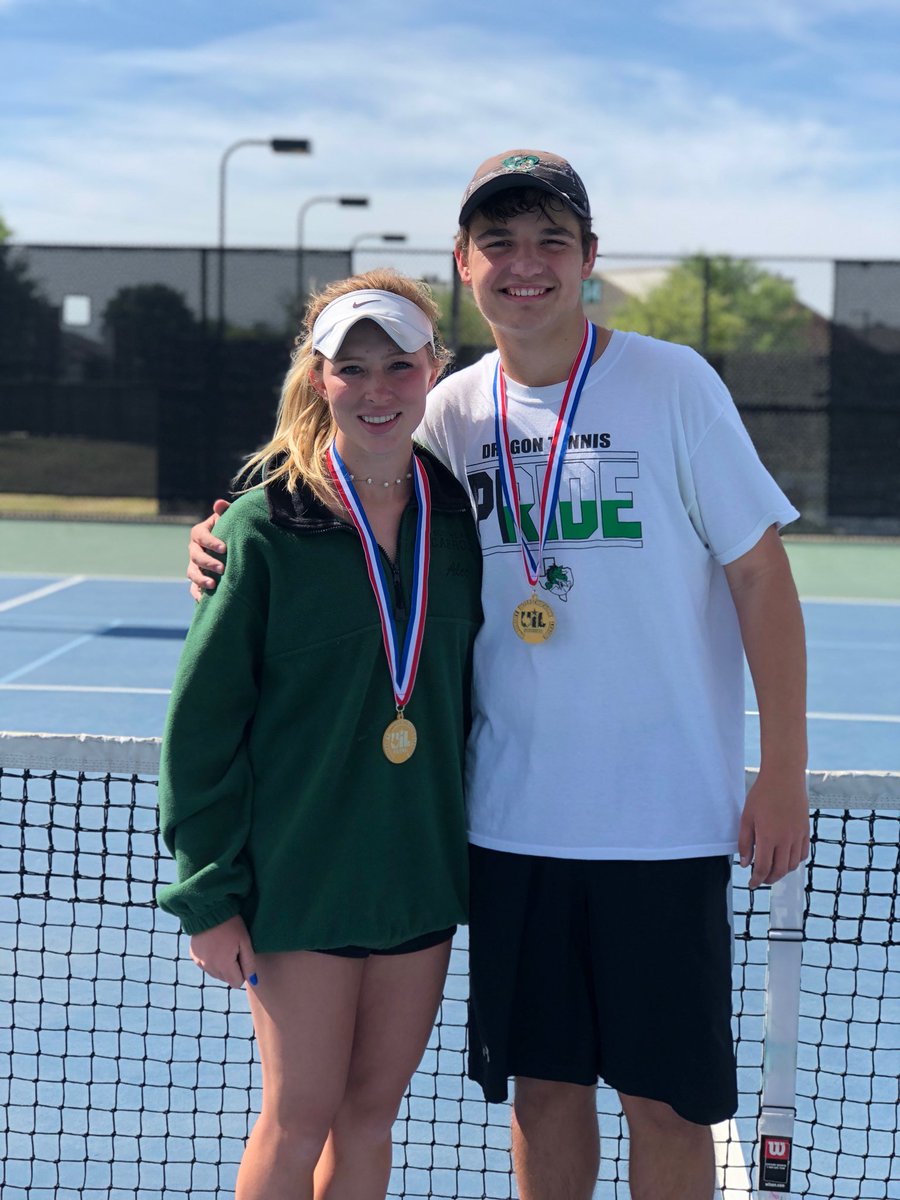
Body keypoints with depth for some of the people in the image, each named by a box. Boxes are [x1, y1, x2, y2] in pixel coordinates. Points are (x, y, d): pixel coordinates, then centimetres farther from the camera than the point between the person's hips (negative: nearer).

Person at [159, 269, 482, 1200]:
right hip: (299, 877, -4)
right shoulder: (265, 527, -11)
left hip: (422, 875, 4)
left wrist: (476, 846, 12)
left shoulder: (455, 520, 2)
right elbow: (200, 720, -8)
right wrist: (209, 894, -9)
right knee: (299, 1122, 4)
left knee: (371, 1118, 13)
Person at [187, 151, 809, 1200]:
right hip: (511, 818, 3)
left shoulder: (673, 383, -7)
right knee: (542, 1081, 13)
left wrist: (782, 773, -7)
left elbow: (758, 573, -4)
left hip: (665, 820, -3)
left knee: (664, 1099, 5)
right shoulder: (452, 412, 4)